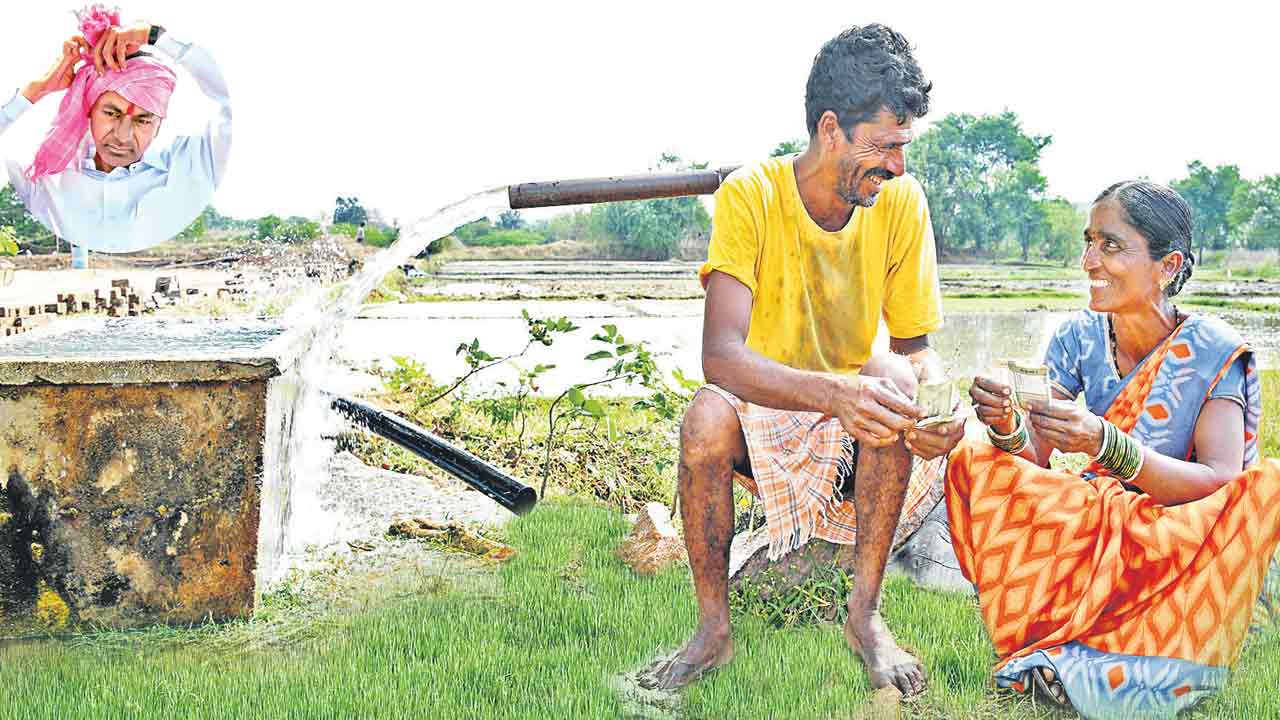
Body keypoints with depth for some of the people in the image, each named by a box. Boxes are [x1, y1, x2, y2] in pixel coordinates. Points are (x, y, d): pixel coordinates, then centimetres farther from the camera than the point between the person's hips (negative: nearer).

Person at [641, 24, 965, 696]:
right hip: (765, 420, -2)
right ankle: (713, 627, -15)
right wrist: (832, 393, -47)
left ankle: (864, 613, -19)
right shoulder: (751, 195, -18)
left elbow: (916, 346, -4)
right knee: (706, 414, -34)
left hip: (864, 437, 2)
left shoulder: (900, 200, -9)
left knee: (892, 376, -31)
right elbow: (720, 356, -29)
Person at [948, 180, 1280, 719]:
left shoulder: (1214, 352, -12)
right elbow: (1033, 456, -4)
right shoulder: (1080, 337, -1)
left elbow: (1220, 483, -23)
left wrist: (1106, 446, -37)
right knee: (972, 462, -14)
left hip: (1183, 543, -3)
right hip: (1100, 525, 3)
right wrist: (1008, 427, -28)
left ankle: (1064, 655, -32)